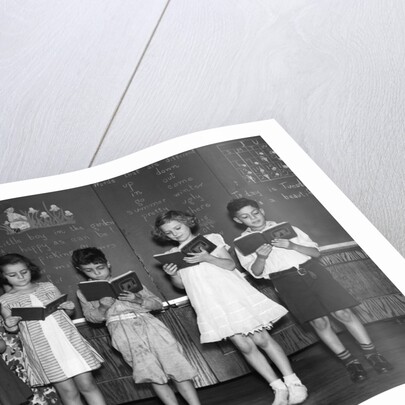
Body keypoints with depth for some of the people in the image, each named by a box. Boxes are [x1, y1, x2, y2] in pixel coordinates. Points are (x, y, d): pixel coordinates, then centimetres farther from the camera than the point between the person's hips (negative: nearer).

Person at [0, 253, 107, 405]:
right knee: (68, 392, -5)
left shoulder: (48, 287, 13)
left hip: (69, 339, 2)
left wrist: (69, 307, -4)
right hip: (42, 349, -2)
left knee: (87, 384, -3)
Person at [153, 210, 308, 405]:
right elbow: (180, 284, 12)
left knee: (261, 339, -8)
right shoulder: (173, 254, 16)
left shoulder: (210, 239, 6)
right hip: (211, 304, 2)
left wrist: (207, 258, -20)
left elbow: (230, 264, -3)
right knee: (244, 346, -6)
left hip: (234, 294, -2)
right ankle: (279, 389, 1)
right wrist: (172, 275, -9)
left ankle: (293, 383, -2)